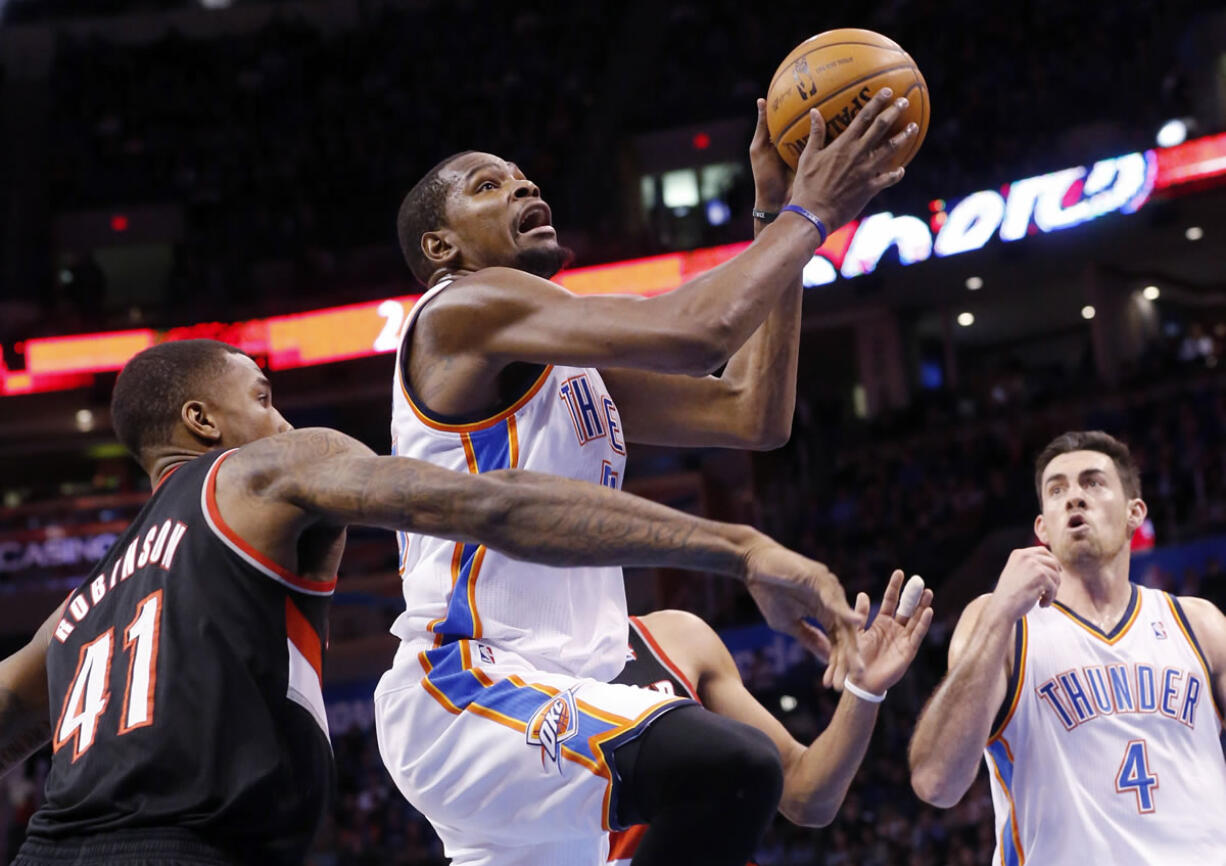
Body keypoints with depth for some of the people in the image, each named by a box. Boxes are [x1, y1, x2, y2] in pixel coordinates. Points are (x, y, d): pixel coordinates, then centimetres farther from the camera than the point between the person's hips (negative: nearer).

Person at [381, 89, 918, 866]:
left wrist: (776, 219, 13)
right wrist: (809, 216, -5)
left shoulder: (576, 367, 21)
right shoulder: (464, 309, -8)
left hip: (555, 699, 10)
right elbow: (699, 331, -19)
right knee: (733, 768, -30)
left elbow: (754, 415, 13)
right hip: (465, 693, -10)